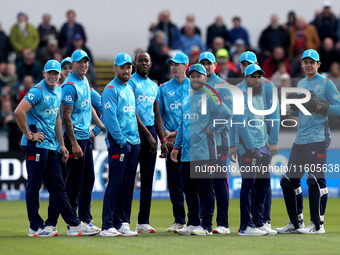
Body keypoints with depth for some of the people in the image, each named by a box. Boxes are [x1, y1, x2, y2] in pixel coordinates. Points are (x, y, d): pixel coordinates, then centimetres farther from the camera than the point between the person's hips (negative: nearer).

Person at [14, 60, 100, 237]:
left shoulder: (58, 91, 14)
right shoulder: (38, 91, -13)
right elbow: (19, 112, -24)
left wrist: (62, 145, 20)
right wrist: (28, 135, -17)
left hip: (50, 145, 9)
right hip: (36, 144, -9)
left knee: (57, 186, 10)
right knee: (34, 185, -2)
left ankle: (74, 224, 12)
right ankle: (35, 227, 3)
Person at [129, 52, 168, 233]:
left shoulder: (154, 87, 19)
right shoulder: (130, 82, -4)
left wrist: (163, 140, 15)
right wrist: (146, 133, -18)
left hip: (151, 131, 7)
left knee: (147, 179, 7)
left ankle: (143, 221, 11)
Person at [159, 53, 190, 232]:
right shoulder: (164, 88, 12)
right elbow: (159, 114, 12)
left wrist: (178, 132, -11)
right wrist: (165, 132, -5)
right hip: (171, 140, 3)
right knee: (173, 181, 2)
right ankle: (179, 220, 9)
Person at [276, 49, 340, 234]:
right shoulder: (300, 84, 18)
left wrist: (318, 106, -20)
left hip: (318, 139, -7)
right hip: (300, 140, 8)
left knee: (315, 180, -10)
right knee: (288, 181, 6)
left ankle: (317, 224, -4)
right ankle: (296, 223, 15)